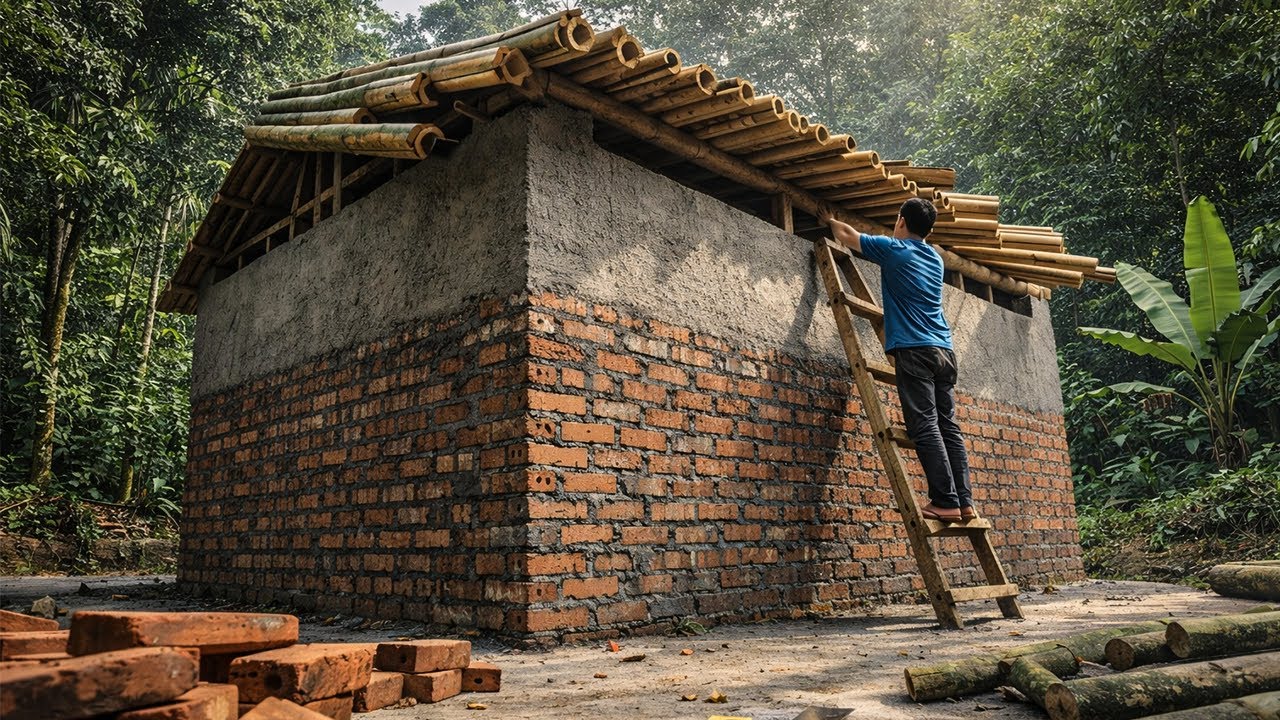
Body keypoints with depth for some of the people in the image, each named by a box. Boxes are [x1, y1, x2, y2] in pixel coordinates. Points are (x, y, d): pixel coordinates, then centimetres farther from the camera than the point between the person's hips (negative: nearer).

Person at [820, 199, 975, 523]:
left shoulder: (894, 250, 2)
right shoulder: (935, 258, 21)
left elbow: (847, 235, 18)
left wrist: (829, 220, 38)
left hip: (914, 350, -7)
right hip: (944, 350, 7)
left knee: (925, 427, -10)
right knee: (948, 426, 5)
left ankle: (946, 502, -14)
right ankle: (965, 501, 2)